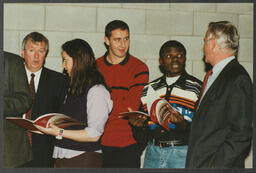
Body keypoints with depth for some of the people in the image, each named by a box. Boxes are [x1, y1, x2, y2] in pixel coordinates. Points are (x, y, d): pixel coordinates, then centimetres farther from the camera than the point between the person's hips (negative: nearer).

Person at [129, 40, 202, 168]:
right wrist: (139, 124, -5)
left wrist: (183, 124, -23)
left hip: (183, 154, -3)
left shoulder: (197, 88, 0)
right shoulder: (149, 90, 12)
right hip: (153, 152, 4)